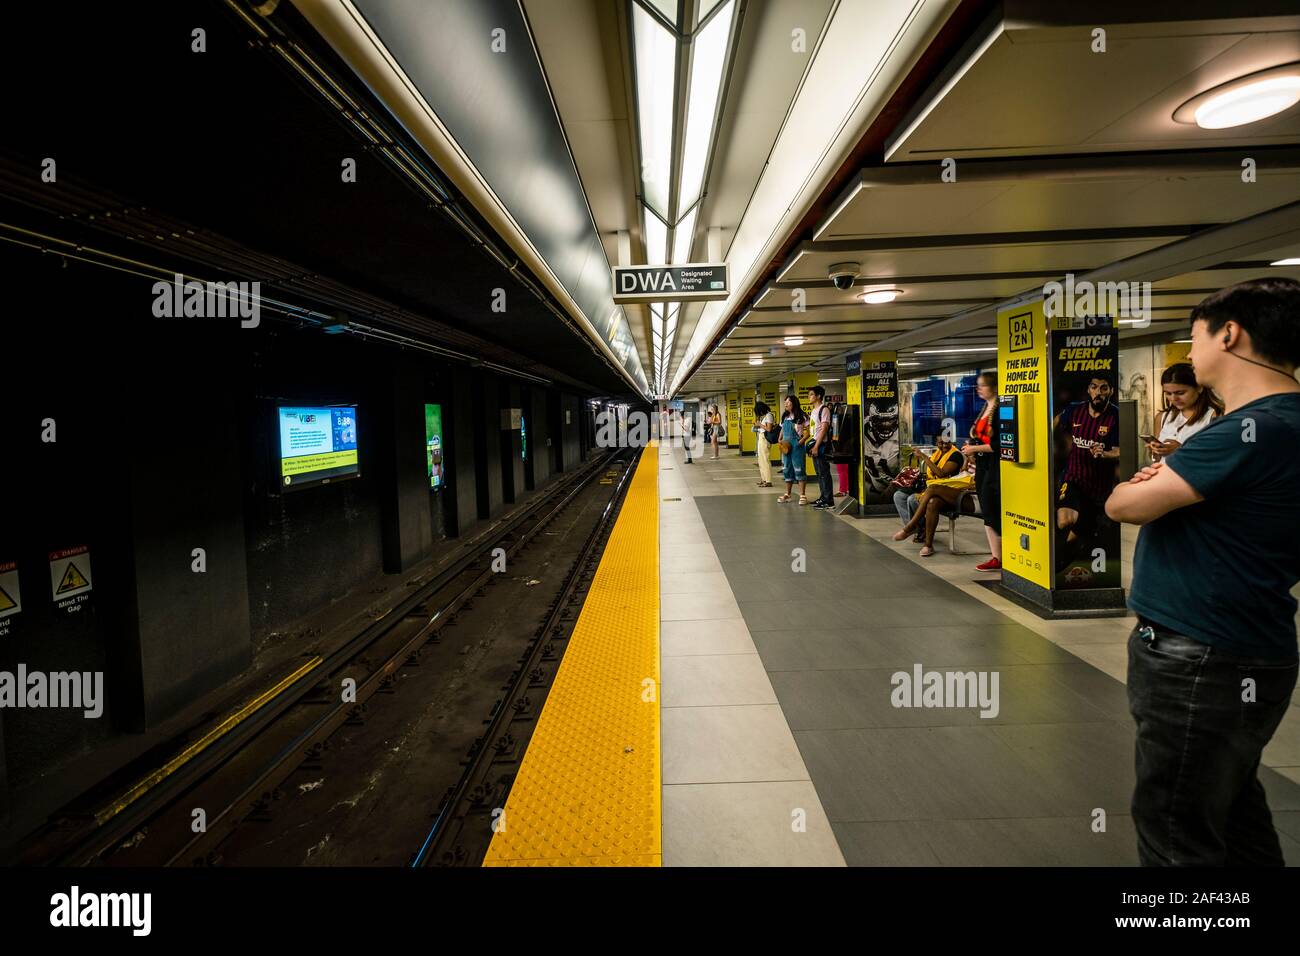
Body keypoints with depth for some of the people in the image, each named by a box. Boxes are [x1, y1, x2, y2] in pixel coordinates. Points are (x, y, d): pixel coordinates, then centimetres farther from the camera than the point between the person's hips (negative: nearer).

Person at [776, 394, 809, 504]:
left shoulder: (801, 416, -7)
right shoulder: (784, 416, 13)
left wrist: (802, 440, -20)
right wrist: (780, 440, 4)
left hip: (796, 446, -6)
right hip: (785, 446, 7)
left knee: (799, 469, -6)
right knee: (786, 470, 11)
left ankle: (802, 495, 0)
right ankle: (787, 494, 20)